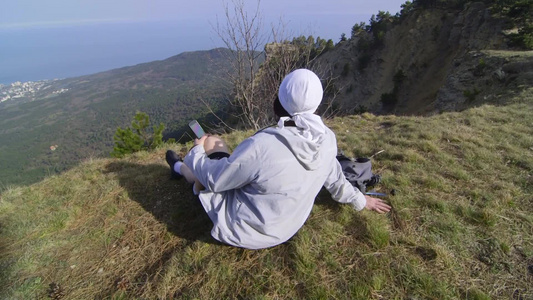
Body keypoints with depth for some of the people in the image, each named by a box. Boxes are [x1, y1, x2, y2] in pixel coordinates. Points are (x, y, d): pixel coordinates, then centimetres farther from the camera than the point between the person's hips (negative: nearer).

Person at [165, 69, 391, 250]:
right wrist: (361, 201, 24)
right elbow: (335, 179, 3)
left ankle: (181, 168, 40)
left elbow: (214, 180, -19)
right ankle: (183, 168, 44)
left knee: (211, 144, 8)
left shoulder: (261, 145, -34)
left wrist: (197, 151, 1)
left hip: (242, 230, -6)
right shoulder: (328, 139, -15)